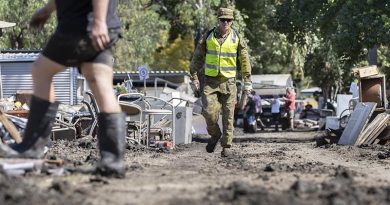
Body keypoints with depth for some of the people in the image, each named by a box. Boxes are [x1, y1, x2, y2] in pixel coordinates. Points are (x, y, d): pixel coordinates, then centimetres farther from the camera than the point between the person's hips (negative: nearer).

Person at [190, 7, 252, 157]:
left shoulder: (237, 39, -1)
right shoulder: (208, 36, 1)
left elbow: (245, 61, 4)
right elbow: (198, 57, 9)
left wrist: (247, 82, 1)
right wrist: (194, 76, 4)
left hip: (228, 82, 0)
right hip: (210, 81, 0)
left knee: (228, 115, -1)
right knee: (209, 111, -12)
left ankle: (226, 146, 8)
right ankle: (215, 134, 16)